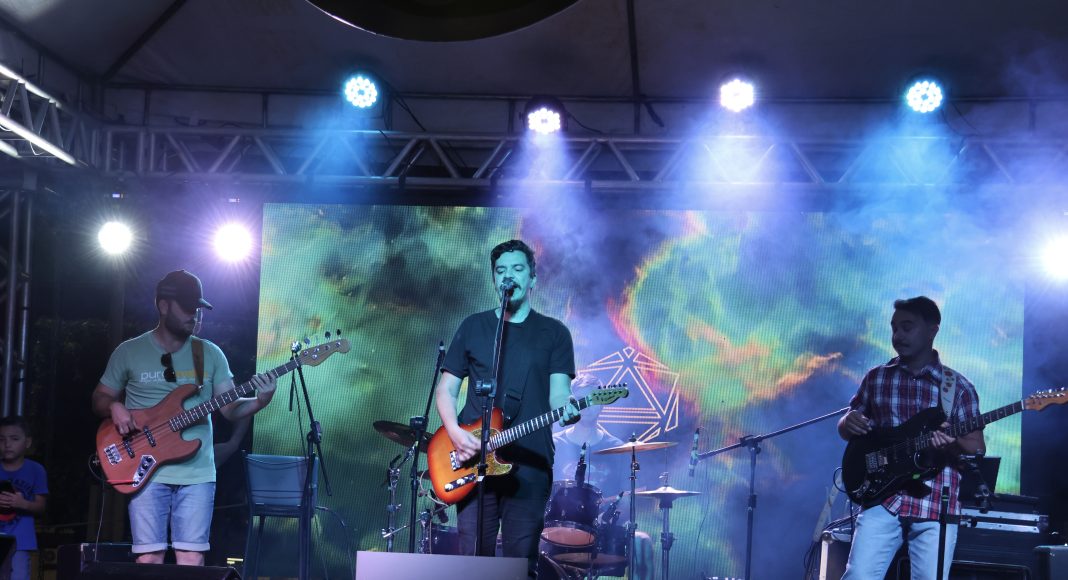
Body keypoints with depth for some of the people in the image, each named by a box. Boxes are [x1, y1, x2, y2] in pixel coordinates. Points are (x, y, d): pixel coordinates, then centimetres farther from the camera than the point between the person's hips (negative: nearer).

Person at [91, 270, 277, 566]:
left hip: (197, 474, 1)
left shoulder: (211, 353, 10)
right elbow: (99, 398, 13)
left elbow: (230, 408, 8)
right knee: (149, 558, -4)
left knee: (192, 560, -2)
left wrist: (260, 401, -13)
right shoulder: (129, 352, 5)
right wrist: (114, 407, -10)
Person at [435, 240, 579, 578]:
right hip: (474, 461, 1)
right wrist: (454, 431, -7)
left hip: (530, 465, -1)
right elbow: (446, 388, 11)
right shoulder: (473, 327, 12)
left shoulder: (554, 333, 9)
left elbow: (558, 391, 0)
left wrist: (566, 409, -24)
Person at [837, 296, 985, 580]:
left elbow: (977, 449, 3)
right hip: (883, 499, 1)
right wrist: (849, 423, -7)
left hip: (936, 505, -1)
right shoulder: (876, 378, 9)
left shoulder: (958, 387, 4)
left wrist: (954, 442, -19)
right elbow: (846, 426, 17)